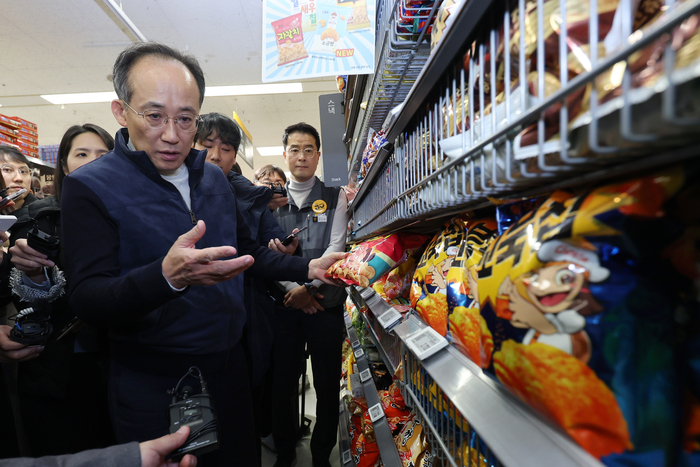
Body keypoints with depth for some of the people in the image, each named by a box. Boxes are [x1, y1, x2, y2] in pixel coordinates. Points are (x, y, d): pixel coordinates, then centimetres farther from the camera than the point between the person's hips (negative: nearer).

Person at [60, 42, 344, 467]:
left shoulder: (215, 178, 6)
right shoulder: (90, 187, -13)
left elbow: (247, 251, 17)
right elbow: (88, 301, -21)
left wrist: (308, 268, 7)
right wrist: (167, 276, -38)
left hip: (230, 364, 6)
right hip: (153, 383, -5)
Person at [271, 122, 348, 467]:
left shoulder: (334, 197, 6)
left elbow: (335, 248, -3)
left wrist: (308, 287, -11)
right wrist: (292, 288, -9)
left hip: (325, 301, -1)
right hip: (285, 302, 1)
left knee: (327, 384, 6)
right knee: (282, 383, 8)